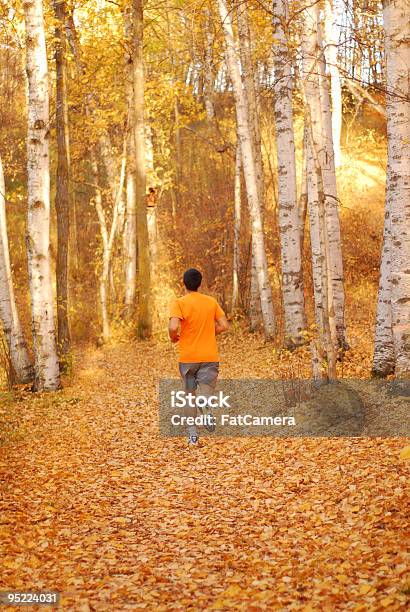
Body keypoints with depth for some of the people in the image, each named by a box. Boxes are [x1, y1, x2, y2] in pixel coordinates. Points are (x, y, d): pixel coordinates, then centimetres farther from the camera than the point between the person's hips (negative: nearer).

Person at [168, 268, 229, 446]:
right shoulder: (211, 301, 5)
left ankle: (193, 433, 14)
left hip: (187, 356, -1)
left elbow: (173, 327, -21)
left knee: (189, 393, 15)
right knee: (205, 392, -1)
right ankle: (207, 410, -36)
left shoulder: (179, 303, -7)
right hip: (210, 356, 1)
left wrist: (173, 337, 1)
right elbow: (223, 326, 6)